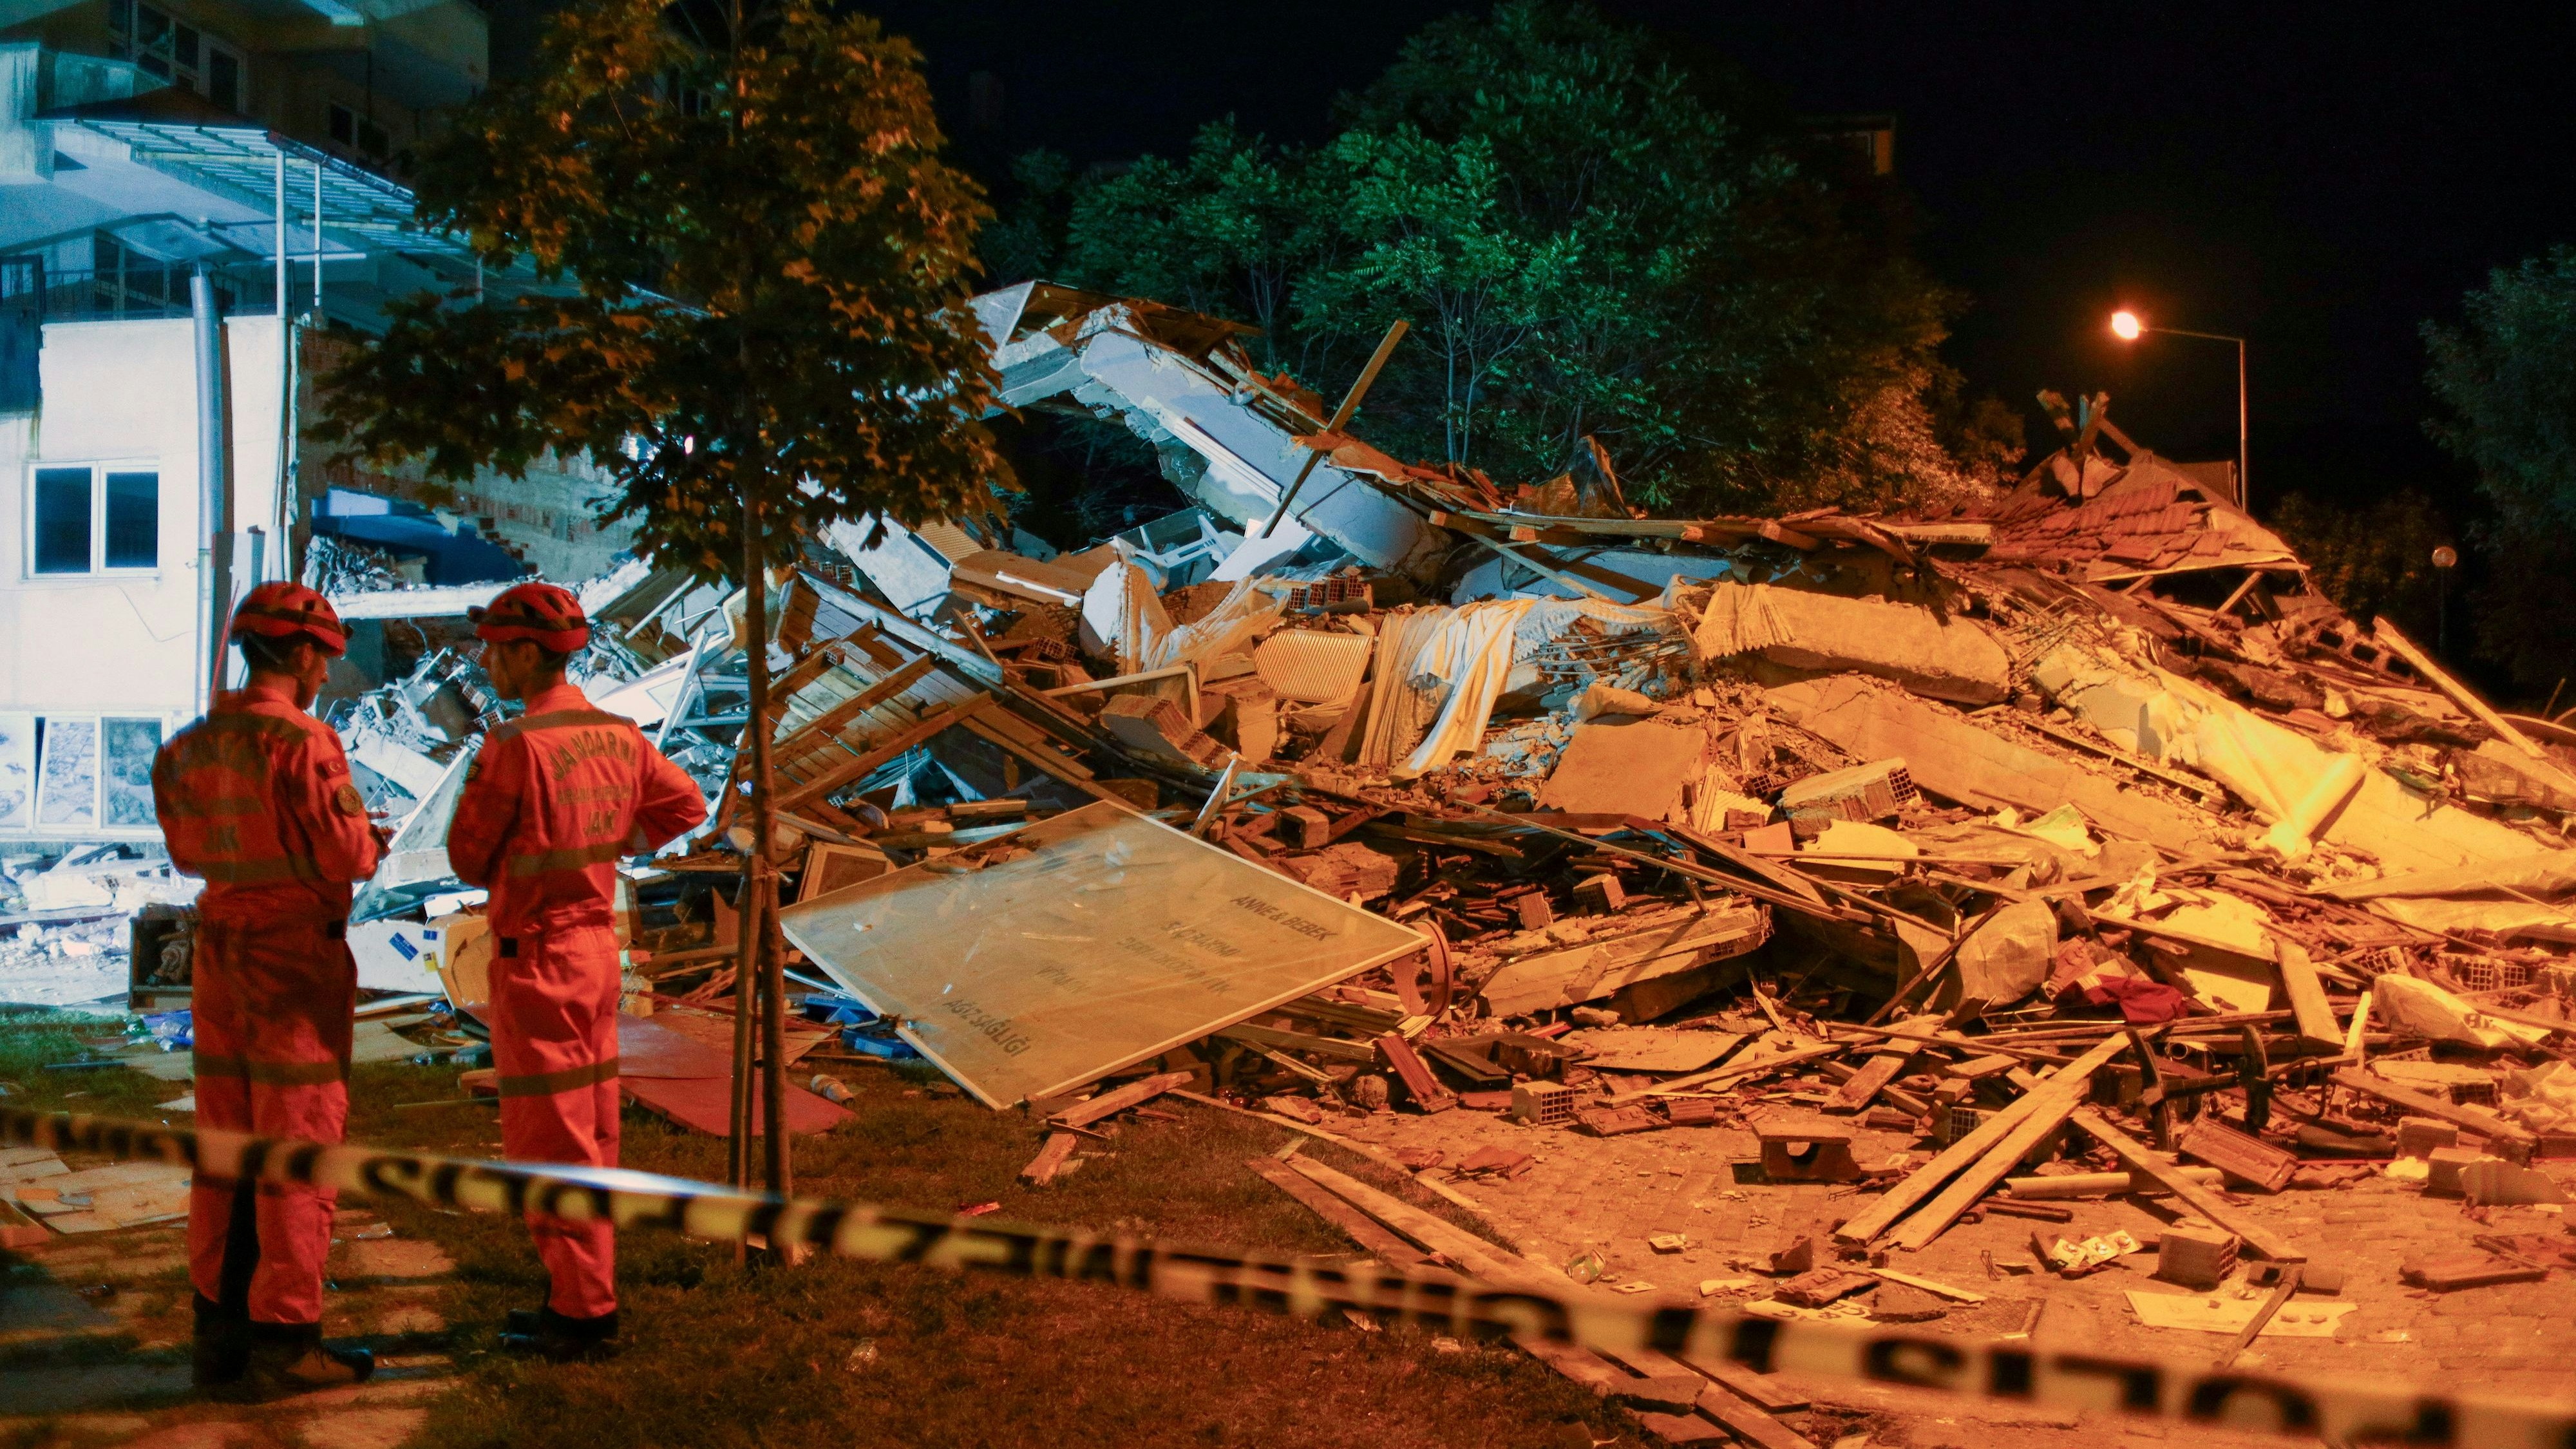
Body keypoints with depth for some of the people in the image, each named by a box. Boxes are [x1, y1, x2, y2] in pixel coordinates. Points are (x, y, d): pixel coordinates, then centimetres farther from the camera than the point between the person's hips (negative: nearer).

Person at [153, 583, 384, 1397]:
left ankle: (219, 1329, 22)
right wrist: (367, 841, 4)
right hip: (297, 958, -7)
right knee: (297, 1147, -1)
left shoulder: (190, 747, 6)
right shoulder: (302, 743, -17)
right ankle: (282, 1344, 4)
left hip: (220, 952, 7)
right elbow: (348, 856, -18)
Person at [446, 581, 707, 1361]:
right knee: (593, 1127, 14)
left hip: (535, 953, -8)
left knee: (548, 1135, -1)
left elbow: (470, 857, -10)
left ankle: (581, 1313, 4)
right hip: (597, 941, 8)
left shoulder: (514, 746, -18)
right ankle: (590, 1294, 23)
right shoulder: (618, 734, 4)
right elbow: (687, 804, 17)